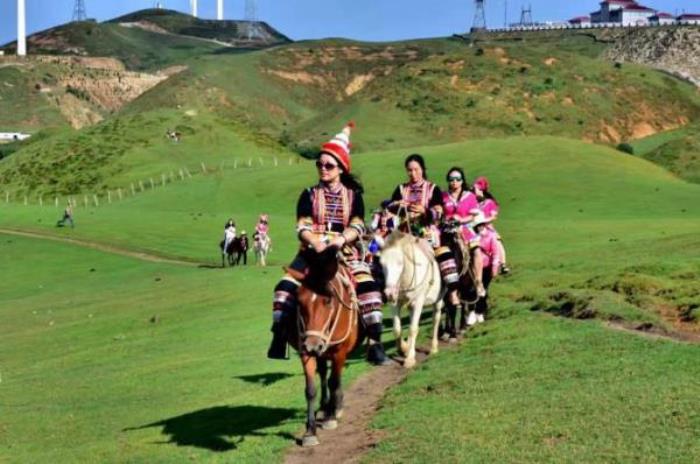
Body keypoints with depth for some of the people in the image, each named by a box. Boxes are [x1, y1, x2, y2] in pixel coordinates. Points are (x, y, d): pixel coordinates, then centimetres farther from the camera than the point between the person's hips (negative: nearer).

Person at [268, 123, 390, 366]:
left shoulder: (353, 195, 8)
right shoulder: (309, 195, 8)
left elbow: (357, 227, -3)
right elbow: (302, 228, -2)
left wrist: (340, 239, -23)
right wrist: (317, 243, -22)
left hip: (345, 252, 0)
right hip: (313, 250, 0)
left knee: (368, 287, -23)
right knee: (286, 287, -22)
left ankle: (375, 344, -19)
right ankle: (279, 339, -14)